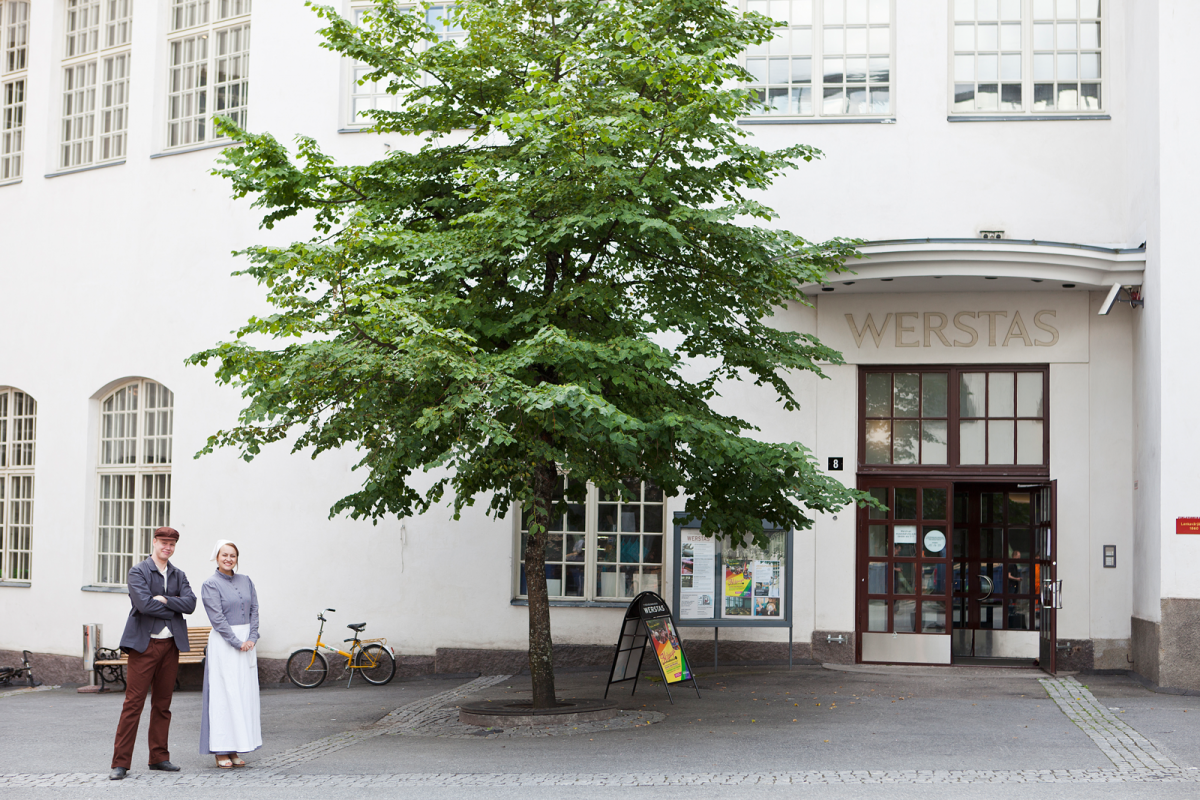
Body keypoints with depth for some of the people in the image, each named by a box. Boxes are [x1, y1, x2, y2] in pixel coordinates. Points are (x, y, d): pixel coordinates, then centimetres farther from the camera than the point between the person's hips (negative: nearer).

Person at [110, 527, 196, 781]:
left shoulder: (178, 575, 14)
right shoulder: (138, 572, -2)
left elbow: (190, 603, -1)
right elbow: (144, 604, -16)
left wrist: (165, 600, -12)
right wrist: (174, 610, -8)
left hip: (171, 645, 5)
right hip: (144, 643, -5)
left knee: (163, 704, 10)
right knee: (133, 702, -7)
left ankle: (159, 757, 17)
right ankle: (121, 762, -4)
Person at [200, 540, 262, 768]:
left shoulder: (245, 581, 11)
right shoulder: (210, 584, -5)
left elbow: (254, 610, 8)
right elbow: (217, 618, -11)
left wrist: (251, 638, -6)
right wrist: (237, 643, -14)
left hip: (247, 643, 6)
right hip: (223, 644, -6)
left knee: (245, 695, 5)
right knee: (224, 695, -5)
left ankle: (235, 750, 11)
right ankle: (221, 751, 1)